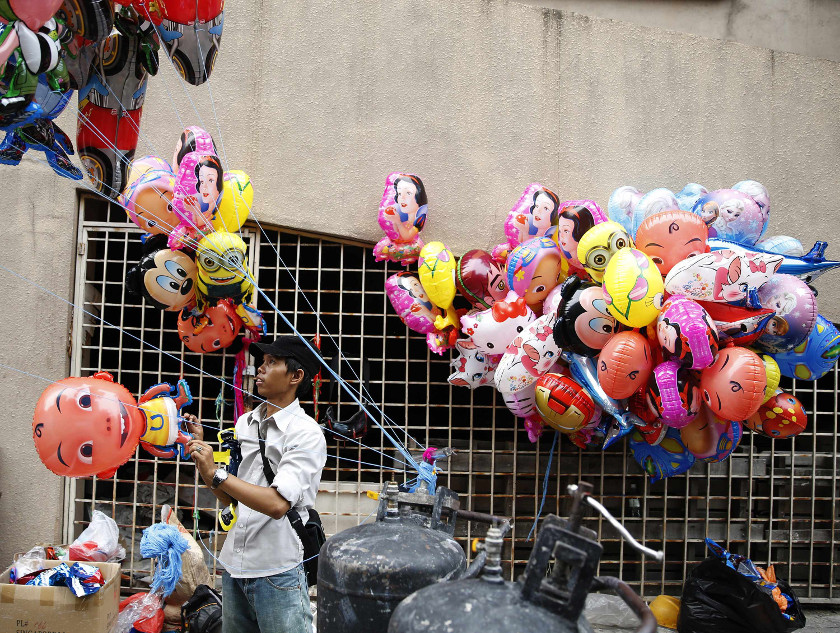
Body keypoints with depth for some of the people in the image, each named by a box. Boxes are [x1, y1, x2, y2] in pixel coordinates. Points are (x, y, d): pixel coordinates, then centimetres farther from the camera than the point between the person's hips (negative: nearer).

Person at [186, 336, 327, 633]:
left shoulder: (306, 434, -13)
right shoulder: (244, 423, 8)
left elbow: (277, 504, -23)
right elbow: (229, 498, 11)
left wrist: (215, 473, -21)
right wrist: (200, 448, 1)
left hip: (277, 574, -7)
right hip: (234, 566, 7)